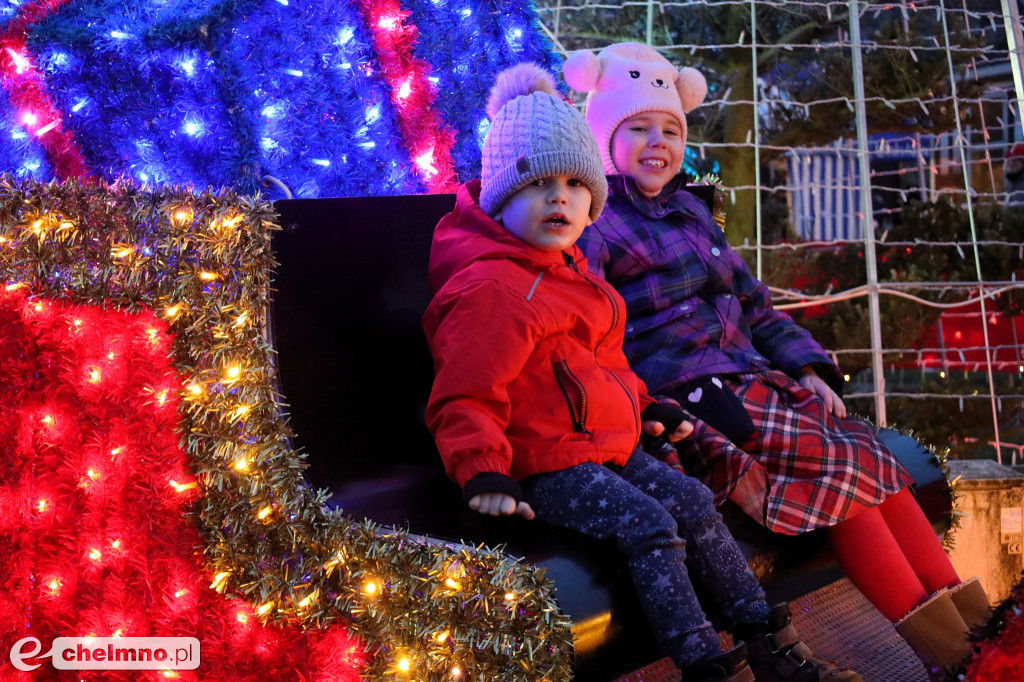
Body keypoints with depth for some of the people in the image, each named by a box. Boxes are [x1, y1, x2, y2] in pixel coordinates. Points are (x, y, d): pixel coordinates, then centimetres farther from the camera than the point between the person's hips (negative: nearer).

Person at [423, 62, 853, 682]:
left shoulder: (568, 273, 18)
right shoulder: (490, 289, -19)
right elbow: (464, 395, -22)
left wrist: (643, 405, 27)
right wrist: (483, 473, -30)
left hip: (608, 445, 11)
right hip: (548, 463, -10)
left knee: (694, 502, 6)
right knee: (650, 526, -24)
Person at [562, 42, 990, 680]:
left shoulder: (689, 210, 21)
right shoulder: (593, 226, -5)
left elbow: (753, 303, 25)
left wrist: (808, 370, 8)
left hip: (756, 381, 8)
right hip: (690, 404, -8)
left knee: (871, 452, -9)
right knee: (844, 461, -19)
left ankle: (976, 622, -9)